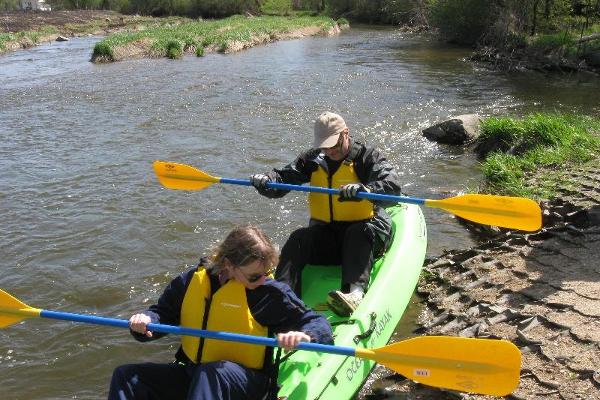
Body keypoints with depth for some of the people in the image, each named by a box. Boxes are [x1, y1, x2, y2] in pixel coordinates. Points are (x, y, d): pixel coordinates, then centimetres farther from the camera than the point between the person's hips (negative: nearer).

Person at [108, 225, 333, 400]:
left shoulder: (272, 292, -10)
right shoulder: (192, 281, 0)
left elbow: (318, 325, -8)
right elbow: (163, 312, 12)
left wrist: (304, 336, -32)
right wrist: (146, 322, -11)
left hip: (245, 380, -4)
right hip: (191, 375, 5)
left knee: (213, 373, -38)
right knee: (126, 377, -10)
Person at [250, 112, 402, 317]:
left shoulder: (367, 156, -5)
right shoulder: (313, 159, 8)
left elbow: (392, 186, -21)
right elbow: (283, 177, 3)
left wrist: (364, 190, -42)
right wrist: (265, 180, -21)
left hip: (363, 228, -3)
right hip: (325, 233, 4)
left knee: (359, 233, -36)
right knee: (298, 239, -23)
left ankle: (355, 294, -58)